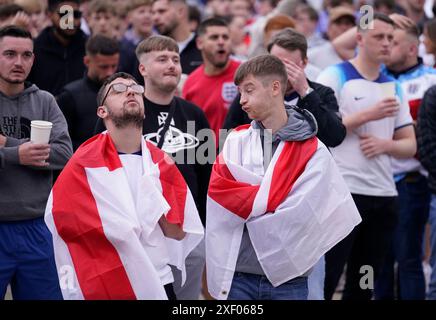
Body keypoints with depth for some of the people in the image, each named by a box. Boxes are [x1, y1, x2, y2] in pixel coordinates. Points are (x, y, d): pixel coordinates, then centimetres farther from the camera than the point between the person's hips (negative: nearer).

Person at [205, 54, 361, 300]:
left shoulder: (313, 152, -3)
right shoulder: (236, 141, 5)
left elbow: (300, 214, -12)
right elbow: (219, 190, -8)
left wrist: (247, 208, -6)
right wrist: (270, 199, -11)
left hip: (288, 278, -1)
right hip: (237, 274, 2)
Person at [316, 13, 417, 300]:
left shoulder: (394, 87, 14)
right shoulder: (334, 77, -3)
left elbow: (410, 145, 14)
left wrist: (385, 144, -8)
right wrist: (368, 115, -16)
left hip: (384, 194, 6)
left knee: (364, 285, 11)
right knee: (324, 281, -4)